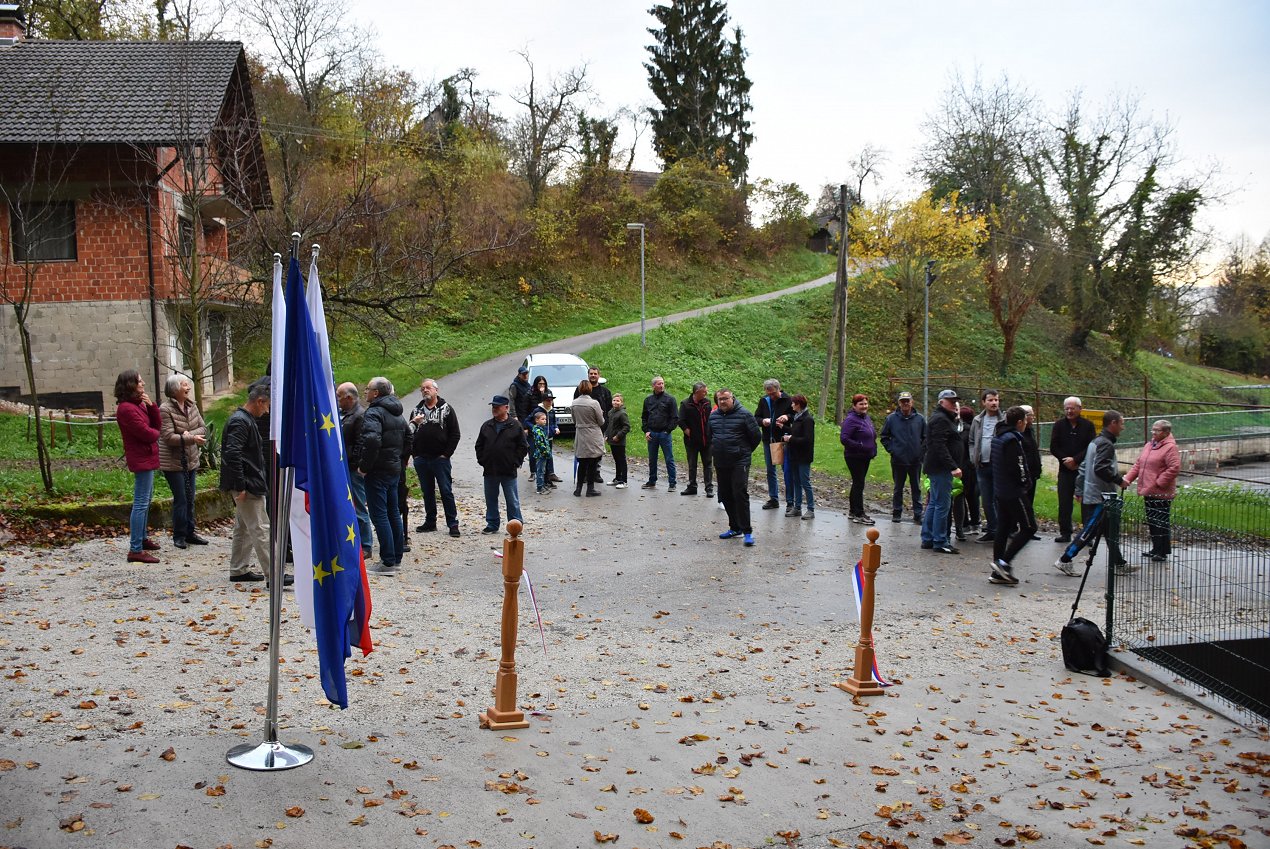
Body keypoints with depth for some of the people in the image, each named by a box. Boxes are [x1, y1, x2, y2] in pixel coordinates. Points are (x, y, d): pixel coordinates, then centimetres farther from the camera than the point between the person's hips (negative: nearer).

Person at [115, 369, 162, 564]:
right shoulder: (127, 409, -19)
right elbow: (146, 433, -21)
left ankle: (142, 538, 37)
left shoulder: (139, 404, 12)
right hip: (141, 459, -11)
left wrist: (151, 406, -6)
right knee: (141, 503, -11)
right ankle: (135, 550, -10)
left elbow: (156, 424, 8)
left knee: (146, 499, 22)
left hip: (146, 457, 11)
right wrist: (155, 433, 1)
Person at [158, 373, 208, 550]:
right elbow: (168, 437, -21)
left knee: (190, 499, 12)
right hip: (173, 462, -7)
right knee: (180, 499, -4)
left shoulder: (191, 405, 6)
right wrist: (192, 438, -28)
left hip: (191, 460, 7)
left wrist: (189, 434, -17)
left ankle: (189, 533, 22)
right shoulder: (165, 409, -15)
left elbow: (203, 428, 2)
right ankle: (179, 536, 8)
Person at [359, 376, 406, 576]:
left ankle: (388, 563, -7)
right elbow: (407, 440, 23)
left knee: (379, 515, -6)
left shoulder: (373, 413, -15)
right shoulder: (398, 414, 15)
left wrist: (364, 466, -20)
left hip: (378, 472, -9)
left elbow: (372, 440, -30)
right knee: (394, 513, 15)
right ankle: (396, 558, 21)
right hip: (395, 470, 9)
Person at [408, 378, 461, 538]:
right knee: (427, 492, 11)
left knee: (446, 491, -3)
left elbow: (455, 434, -2)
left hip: (440, 459, -4)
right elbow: (409, 433, 15)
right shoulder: (417, 410, 11)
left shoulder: (446, 409, 1)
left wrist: (446, 454, -8)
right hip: (421, 459, 4)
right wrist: (414, 453, 4)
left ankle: (452, 524, 1)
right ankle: (430, 522, 20)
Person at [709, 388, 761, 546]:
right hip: (720, 463, 6)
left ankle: (747, 531, -10)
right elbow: (709, 436, 27)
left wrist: (745, 451, 8)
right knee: (726, 496, 10)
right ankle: (735, 528, 22)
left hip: (739, 462, -6)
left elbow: (756, 436, -1)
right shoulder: (713, 416, 10)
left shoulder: (744, 414, -8)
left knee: (740, 494, -13)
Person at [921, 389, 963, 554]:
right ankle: (940, 542, -5)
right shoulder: (940, 419, -14)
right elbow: (940, 446, -24)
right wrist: (953, 467, -28)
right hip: (940, 468, -11)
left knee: (934, 503, 15)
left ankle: (927, 539, 21)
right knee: (942, 504, -8)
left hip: (935, 467, 11)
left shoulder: (944, 418, 20)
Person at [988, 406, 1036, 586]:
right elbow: (1016, 466, -23)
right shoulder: (1013, 440, -17)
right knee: (1028, 527, -2)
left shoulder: (998, 438, 13)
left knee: (1002, 530, 11)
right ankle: (1004, 562, -8)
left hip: (1000, 490, 10)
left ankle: (998, 572, 12)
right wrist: (1025, 482, -5)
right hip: (1014, 492, -10)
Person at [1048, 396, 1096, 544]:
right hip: (1065, 470, 2)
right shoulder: (1059, 425, 4)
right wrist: (1066, 461, -10)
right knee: (1064, 503, 3)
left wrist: (1075, 459, -15)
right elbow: (1053, 448, 1)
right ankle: (1065, 533, 10)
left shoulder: (1088, 425, 0)